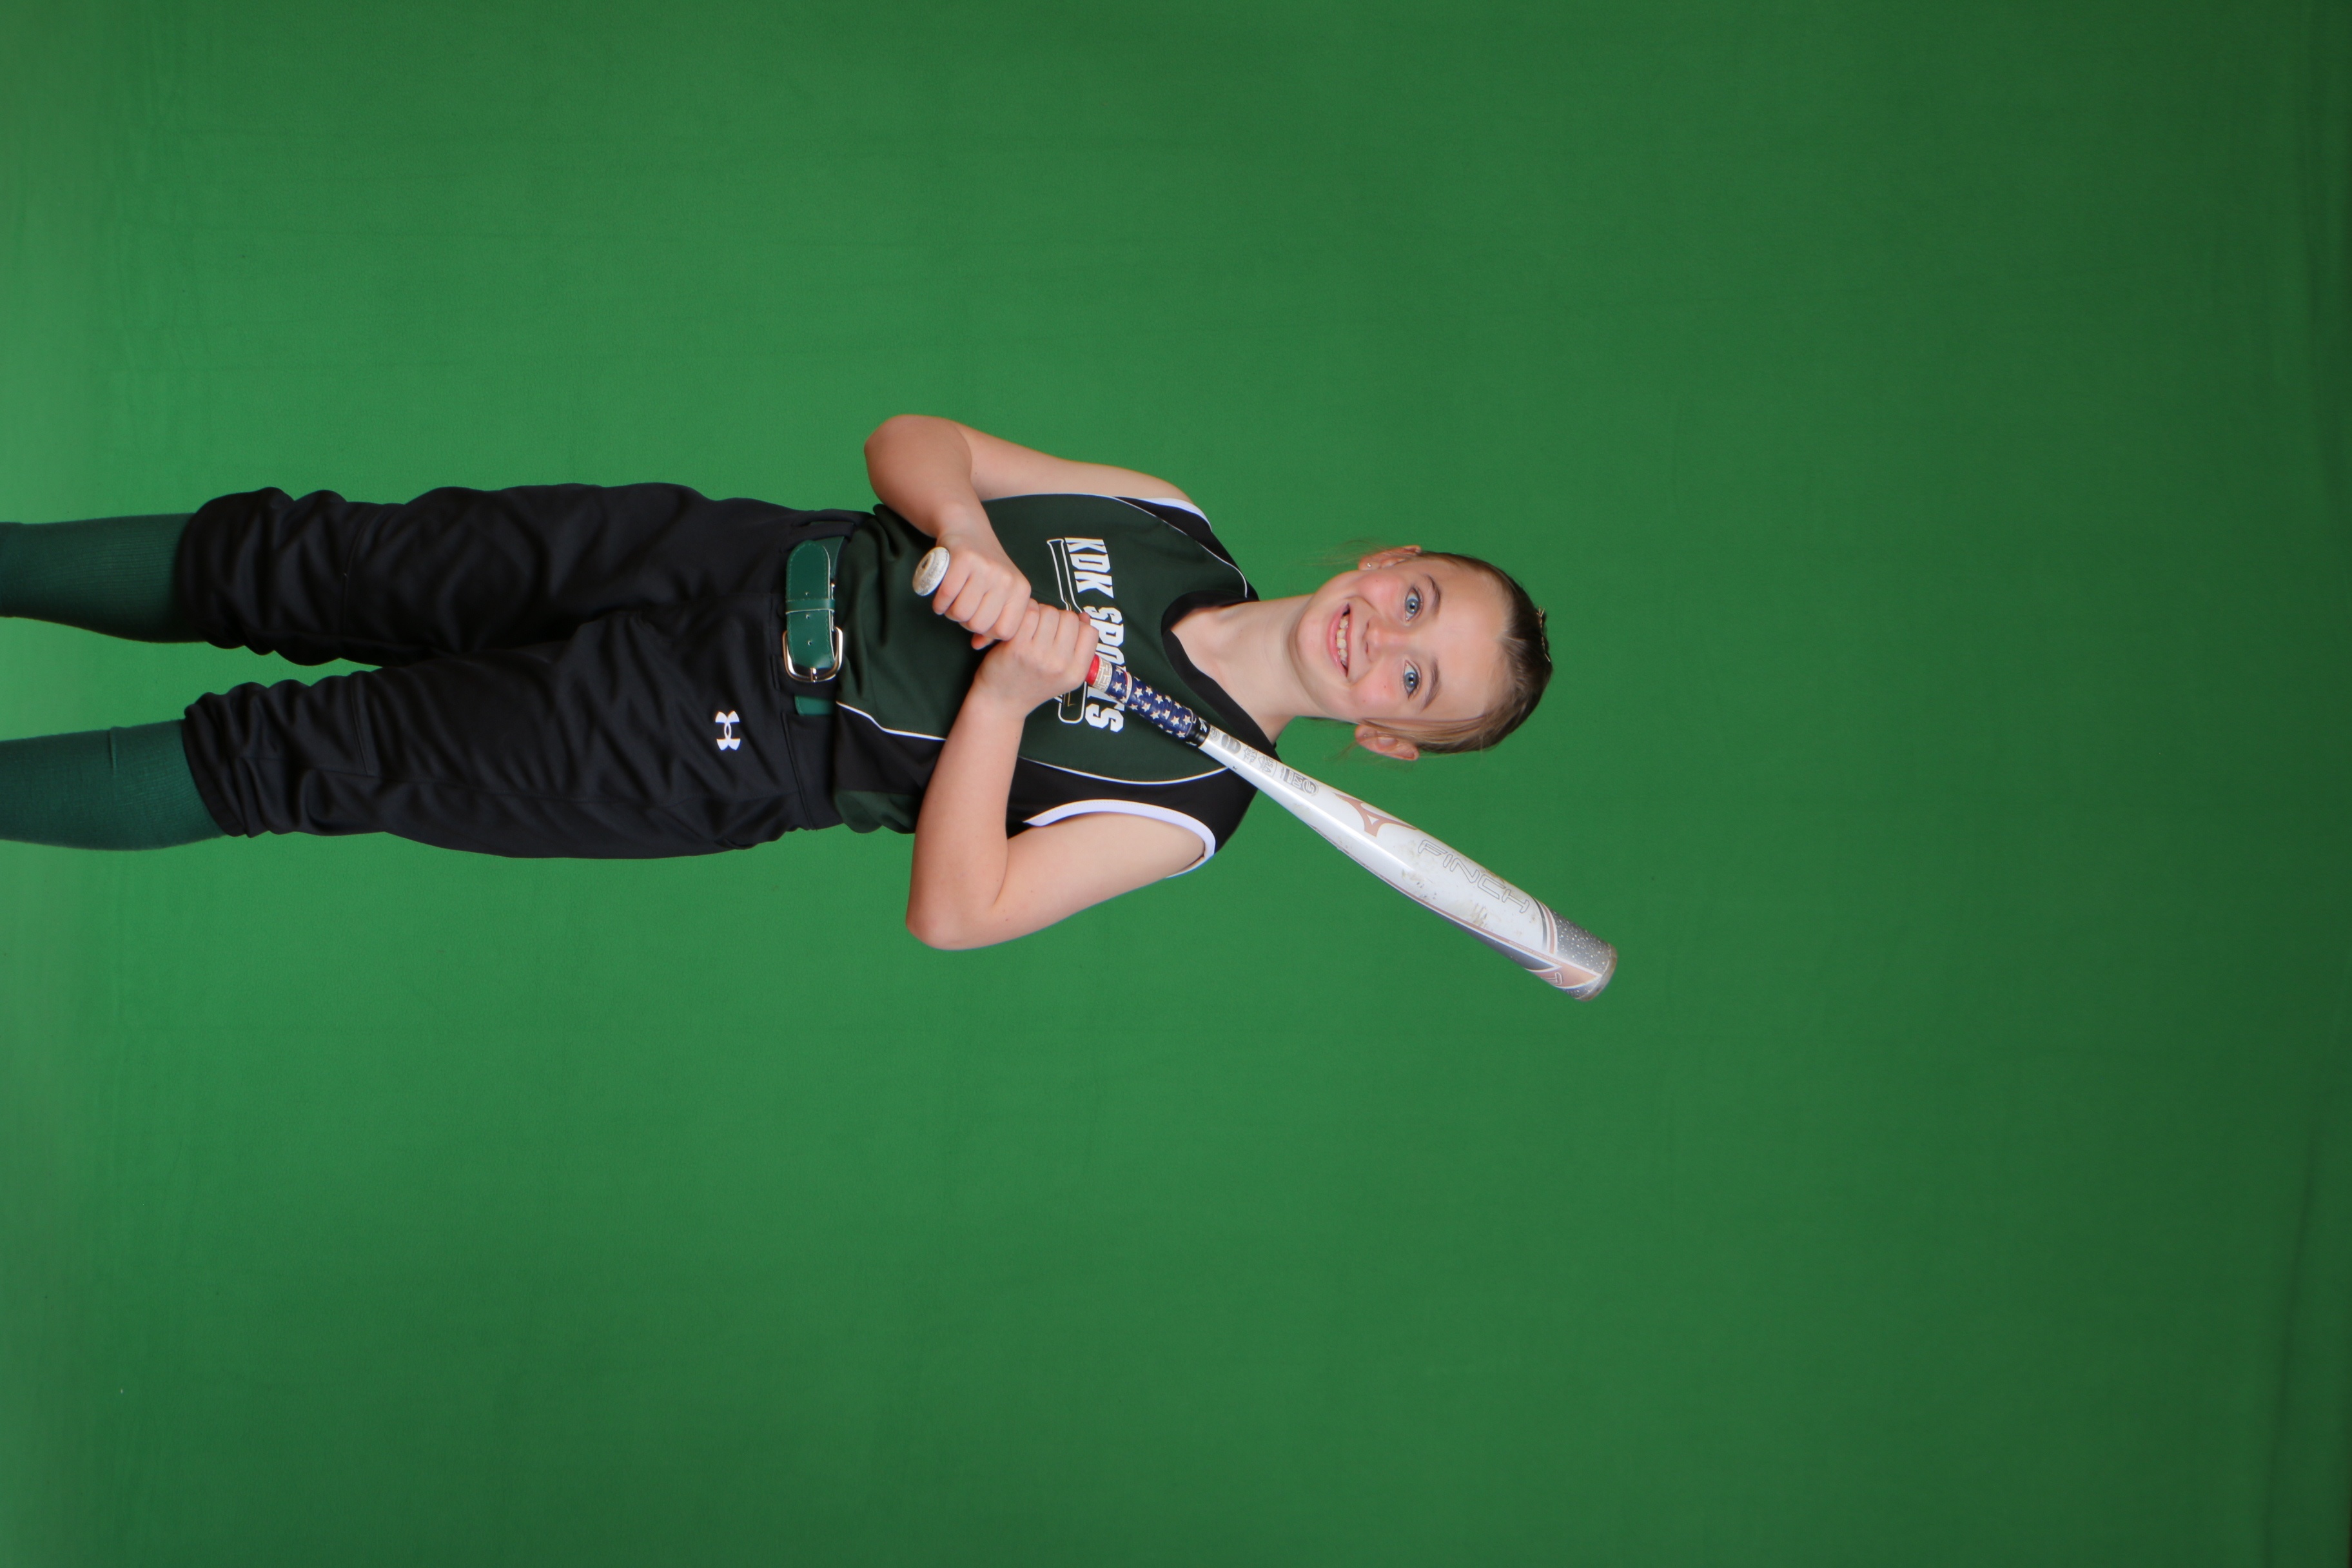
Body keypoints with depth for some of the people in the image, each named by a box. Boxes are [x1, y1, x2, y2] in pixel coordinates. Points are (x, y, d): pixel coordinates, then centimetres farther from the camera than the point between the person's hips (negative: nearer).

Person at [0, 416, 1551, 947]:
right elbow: (909, 441, 4)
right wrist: (980, 553, -17)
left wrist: (1004, 692, -25)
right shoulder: (1175, 525, 5)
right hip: (724, 562, 4)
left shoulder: (1186, 806, -8)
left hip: (706, 754, -4)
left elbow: (952, 913, -17)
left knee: (297, 759, -11)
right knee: (291, 568, -3)